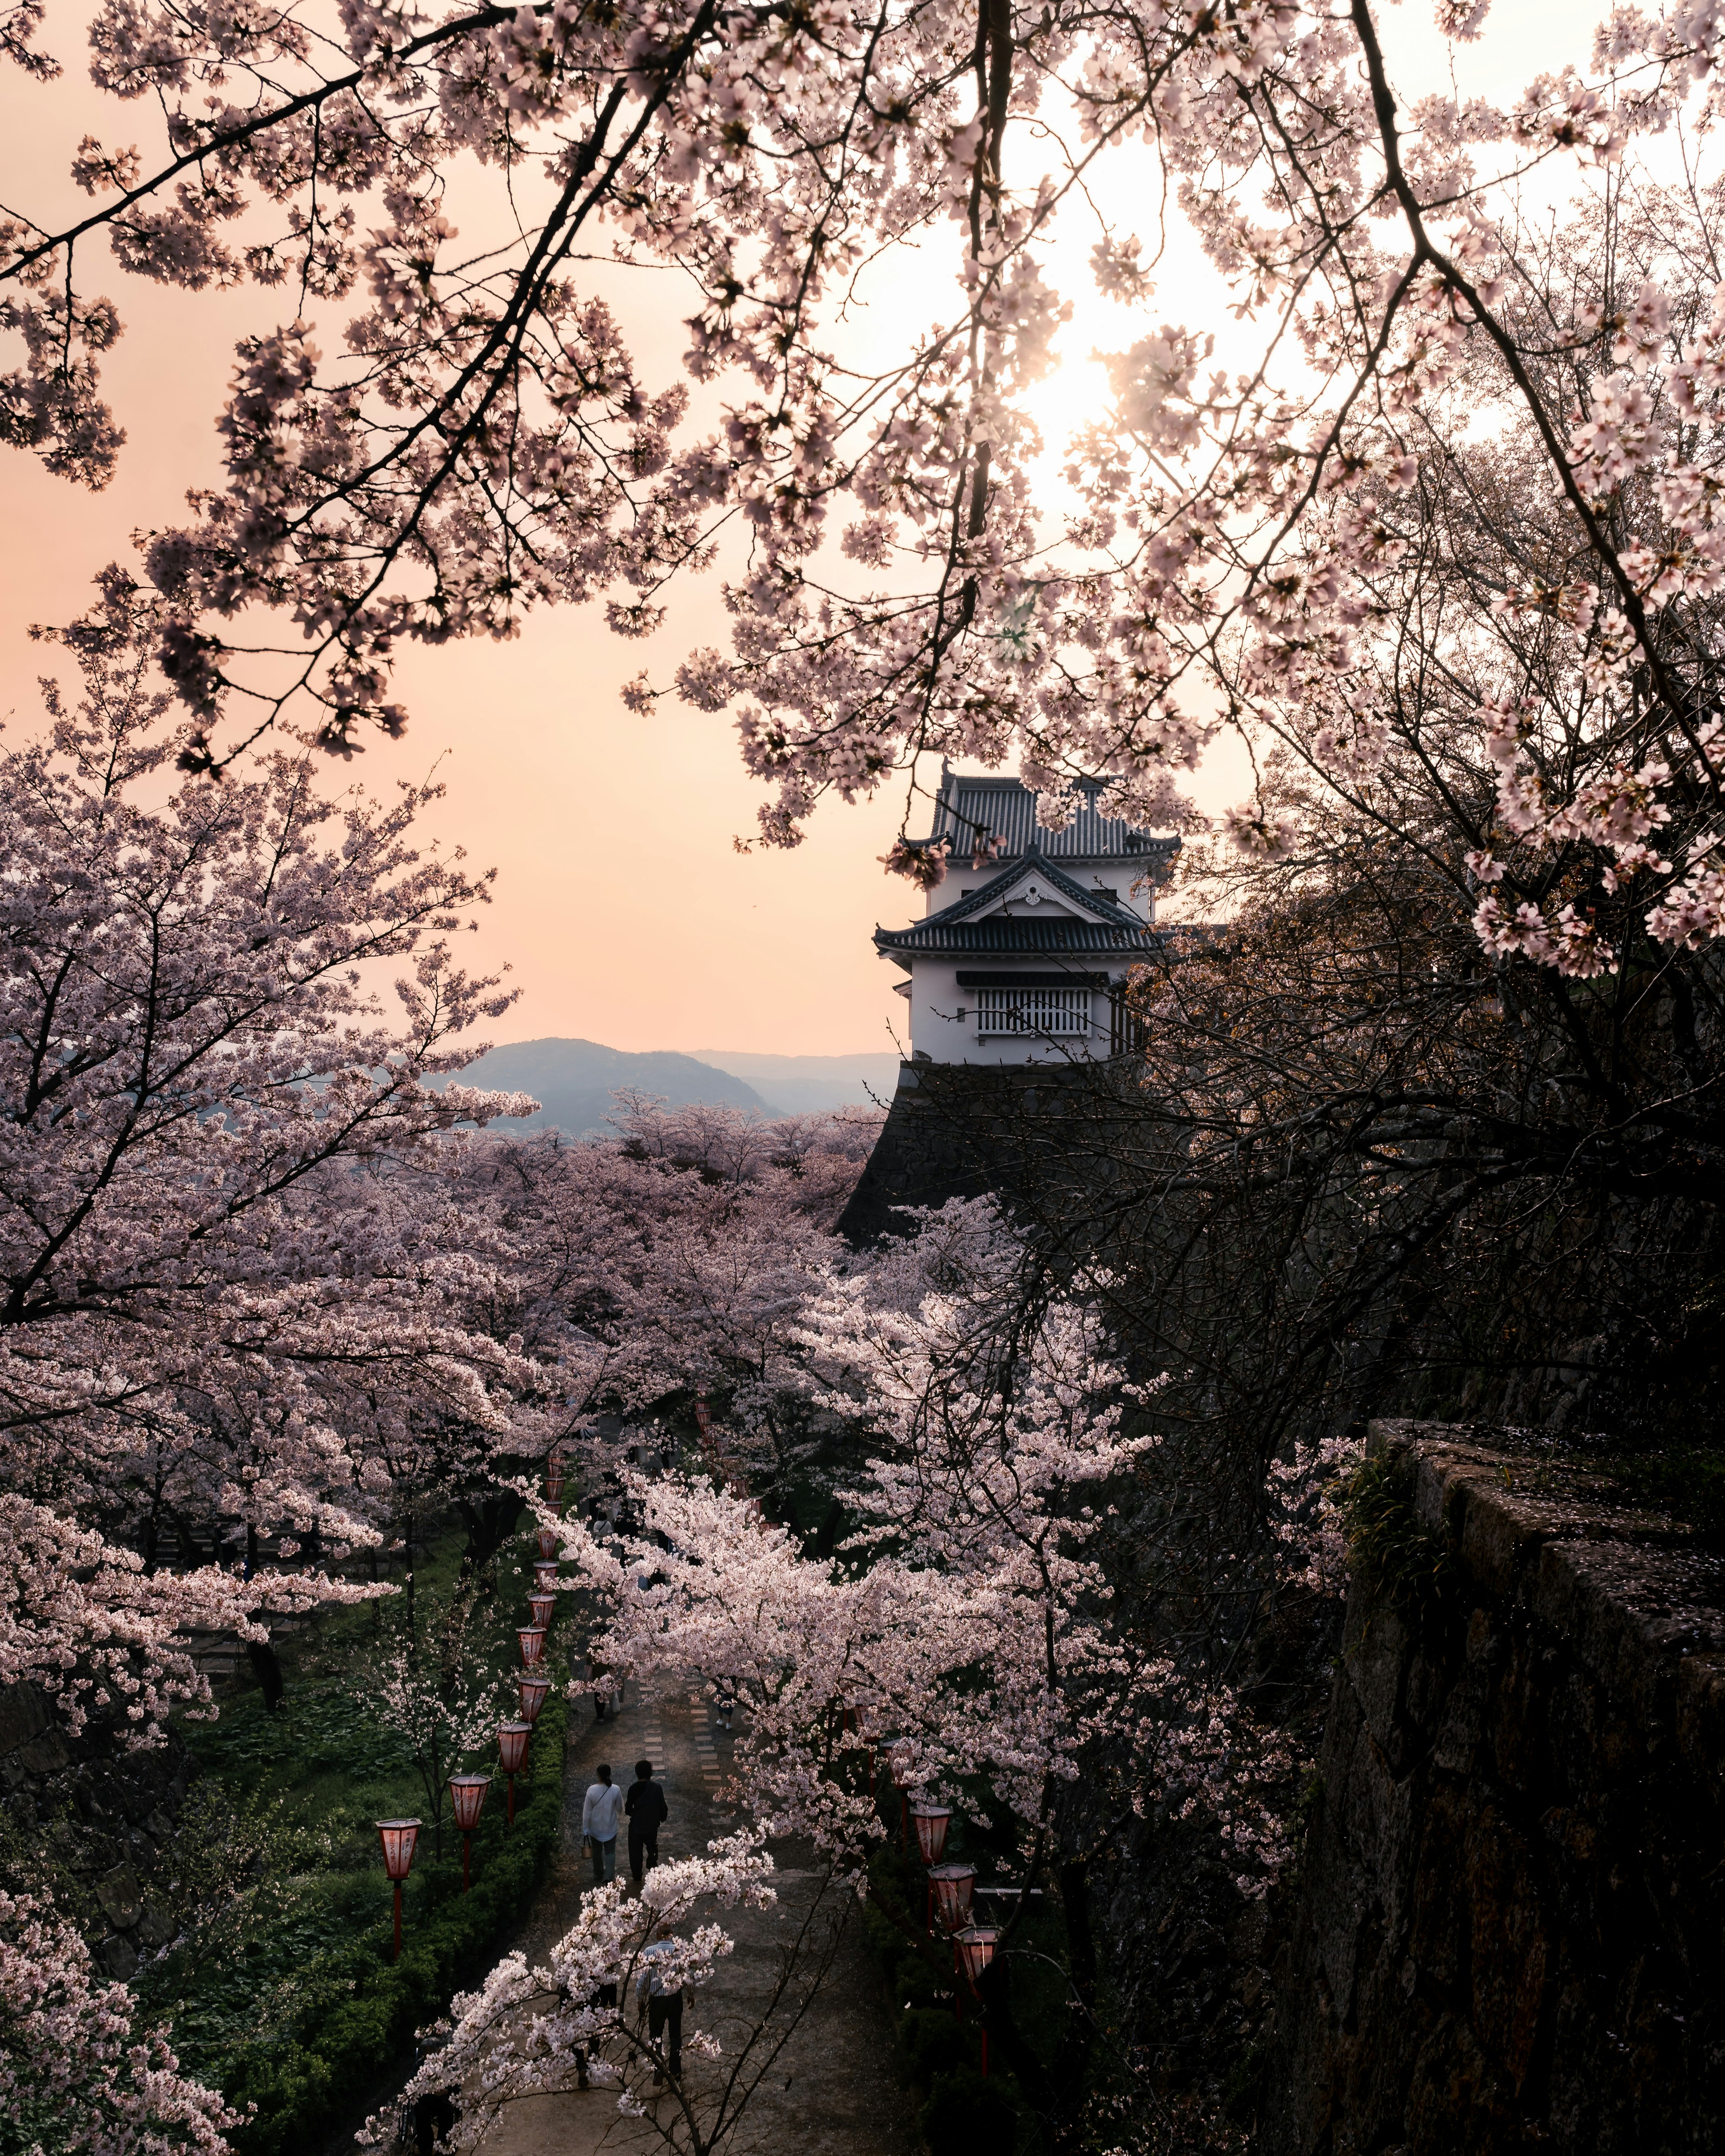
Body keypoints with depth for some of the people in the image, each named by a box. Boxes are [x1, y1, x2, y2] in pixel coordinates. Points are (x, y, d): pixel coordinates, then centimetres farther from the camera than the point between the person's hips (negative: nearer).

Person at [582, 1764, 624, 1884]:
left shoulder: (592, 1790, -20)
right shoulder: (616, 1789, -18)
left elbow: (587, 1812, -12)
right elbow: (620, 1808, -4)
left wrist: (585, 1829, -2)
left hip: (595, 1828, 1)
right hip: (610, 1828, -1)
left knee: (597, 1852, 21)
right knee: (610, 1852, 13)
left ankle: (598, 1877, 35)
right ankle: (609, 1878, 1)